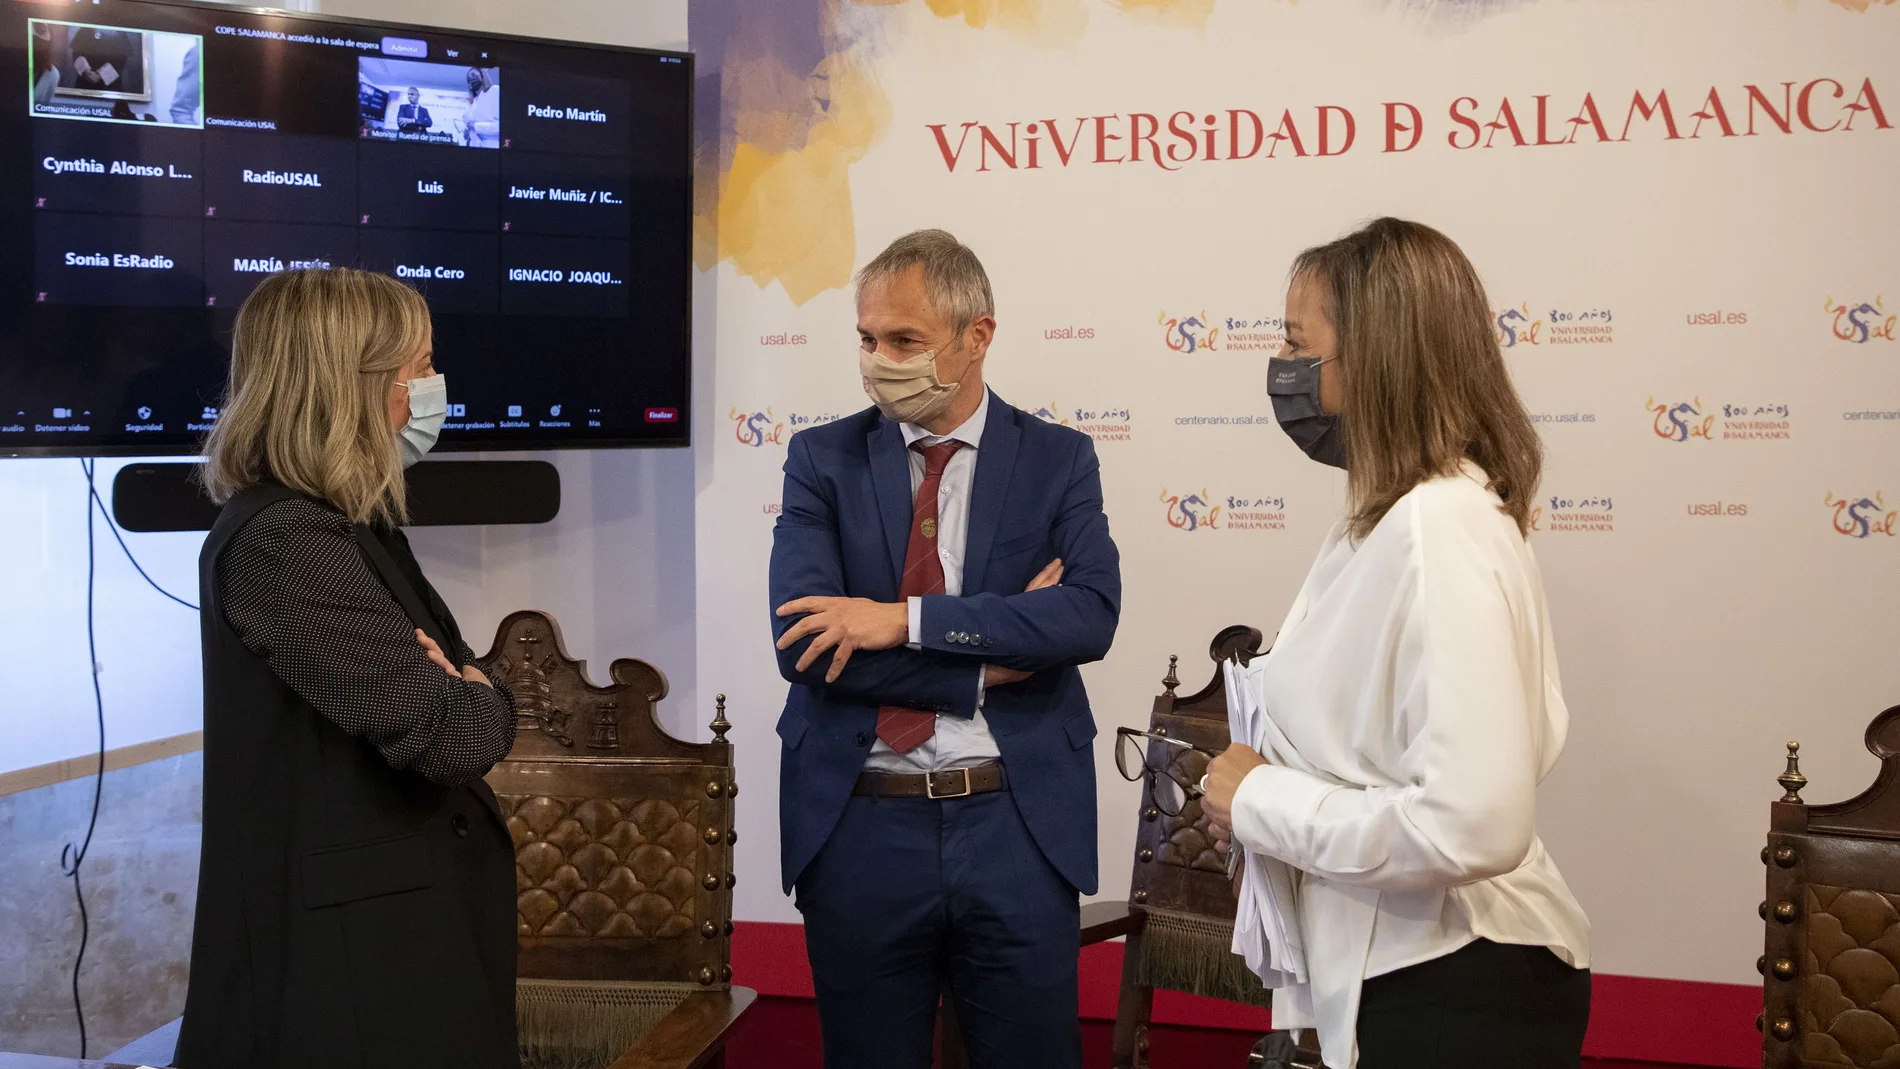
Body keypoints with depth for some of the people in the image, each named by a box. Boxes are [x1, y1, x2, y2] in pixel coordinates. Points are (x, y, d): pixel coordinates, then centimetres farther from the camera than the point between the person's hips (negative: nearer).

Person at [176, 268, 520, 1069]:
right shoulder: (282, 544, -22)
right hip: (345, 951, -9)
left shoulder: (339, 525, 10)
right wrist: (484, 701, -5)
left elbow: (441, 686, 12)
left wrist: (461, 693, -11)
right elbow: (453, 738, -28)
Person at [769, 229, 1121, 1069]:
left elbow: (1091, 614, -15)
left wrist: (908, 618, -21)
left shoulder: (1058, 459, 1)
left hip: (1018, 825, 0)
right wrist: (988, 662, -14)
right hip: (858, 827, 1)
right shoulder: (822, 458, 1)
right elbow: (803, 642, -11)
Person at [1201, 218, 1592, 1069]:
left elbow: (1472, 824, -30)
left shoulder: (1436, 529, -22)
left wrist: (1259, 802, -18)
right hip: (1389, 968, 9)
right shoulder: (1393, 519, 8)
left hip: (1453, 994, -9)